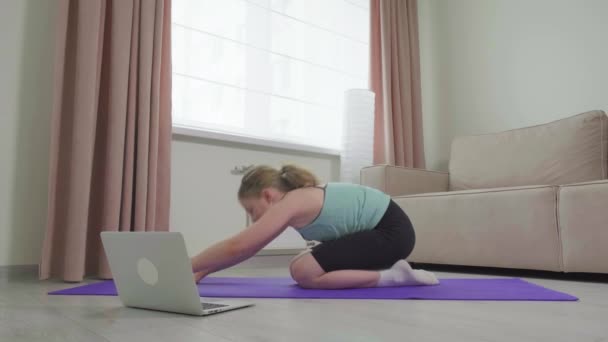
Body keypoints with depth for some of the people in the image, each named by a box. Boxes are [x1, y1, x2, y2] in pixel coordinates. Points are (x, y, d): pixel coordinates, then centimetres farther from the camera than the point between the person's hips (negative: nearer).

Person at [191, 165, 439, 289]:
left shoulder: (289, 203, -18)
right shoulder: (297, 199, 9)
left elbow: (236, 247, -21)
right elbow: (245, 248, 14)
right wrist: (202, 271, 12)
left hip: (392, 232, -10)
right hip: (379, 230, 10)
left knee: (303, 273, -17)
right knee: (300, 266, 10)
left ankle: (391, 276, -10)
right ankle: (387, 268, 12)